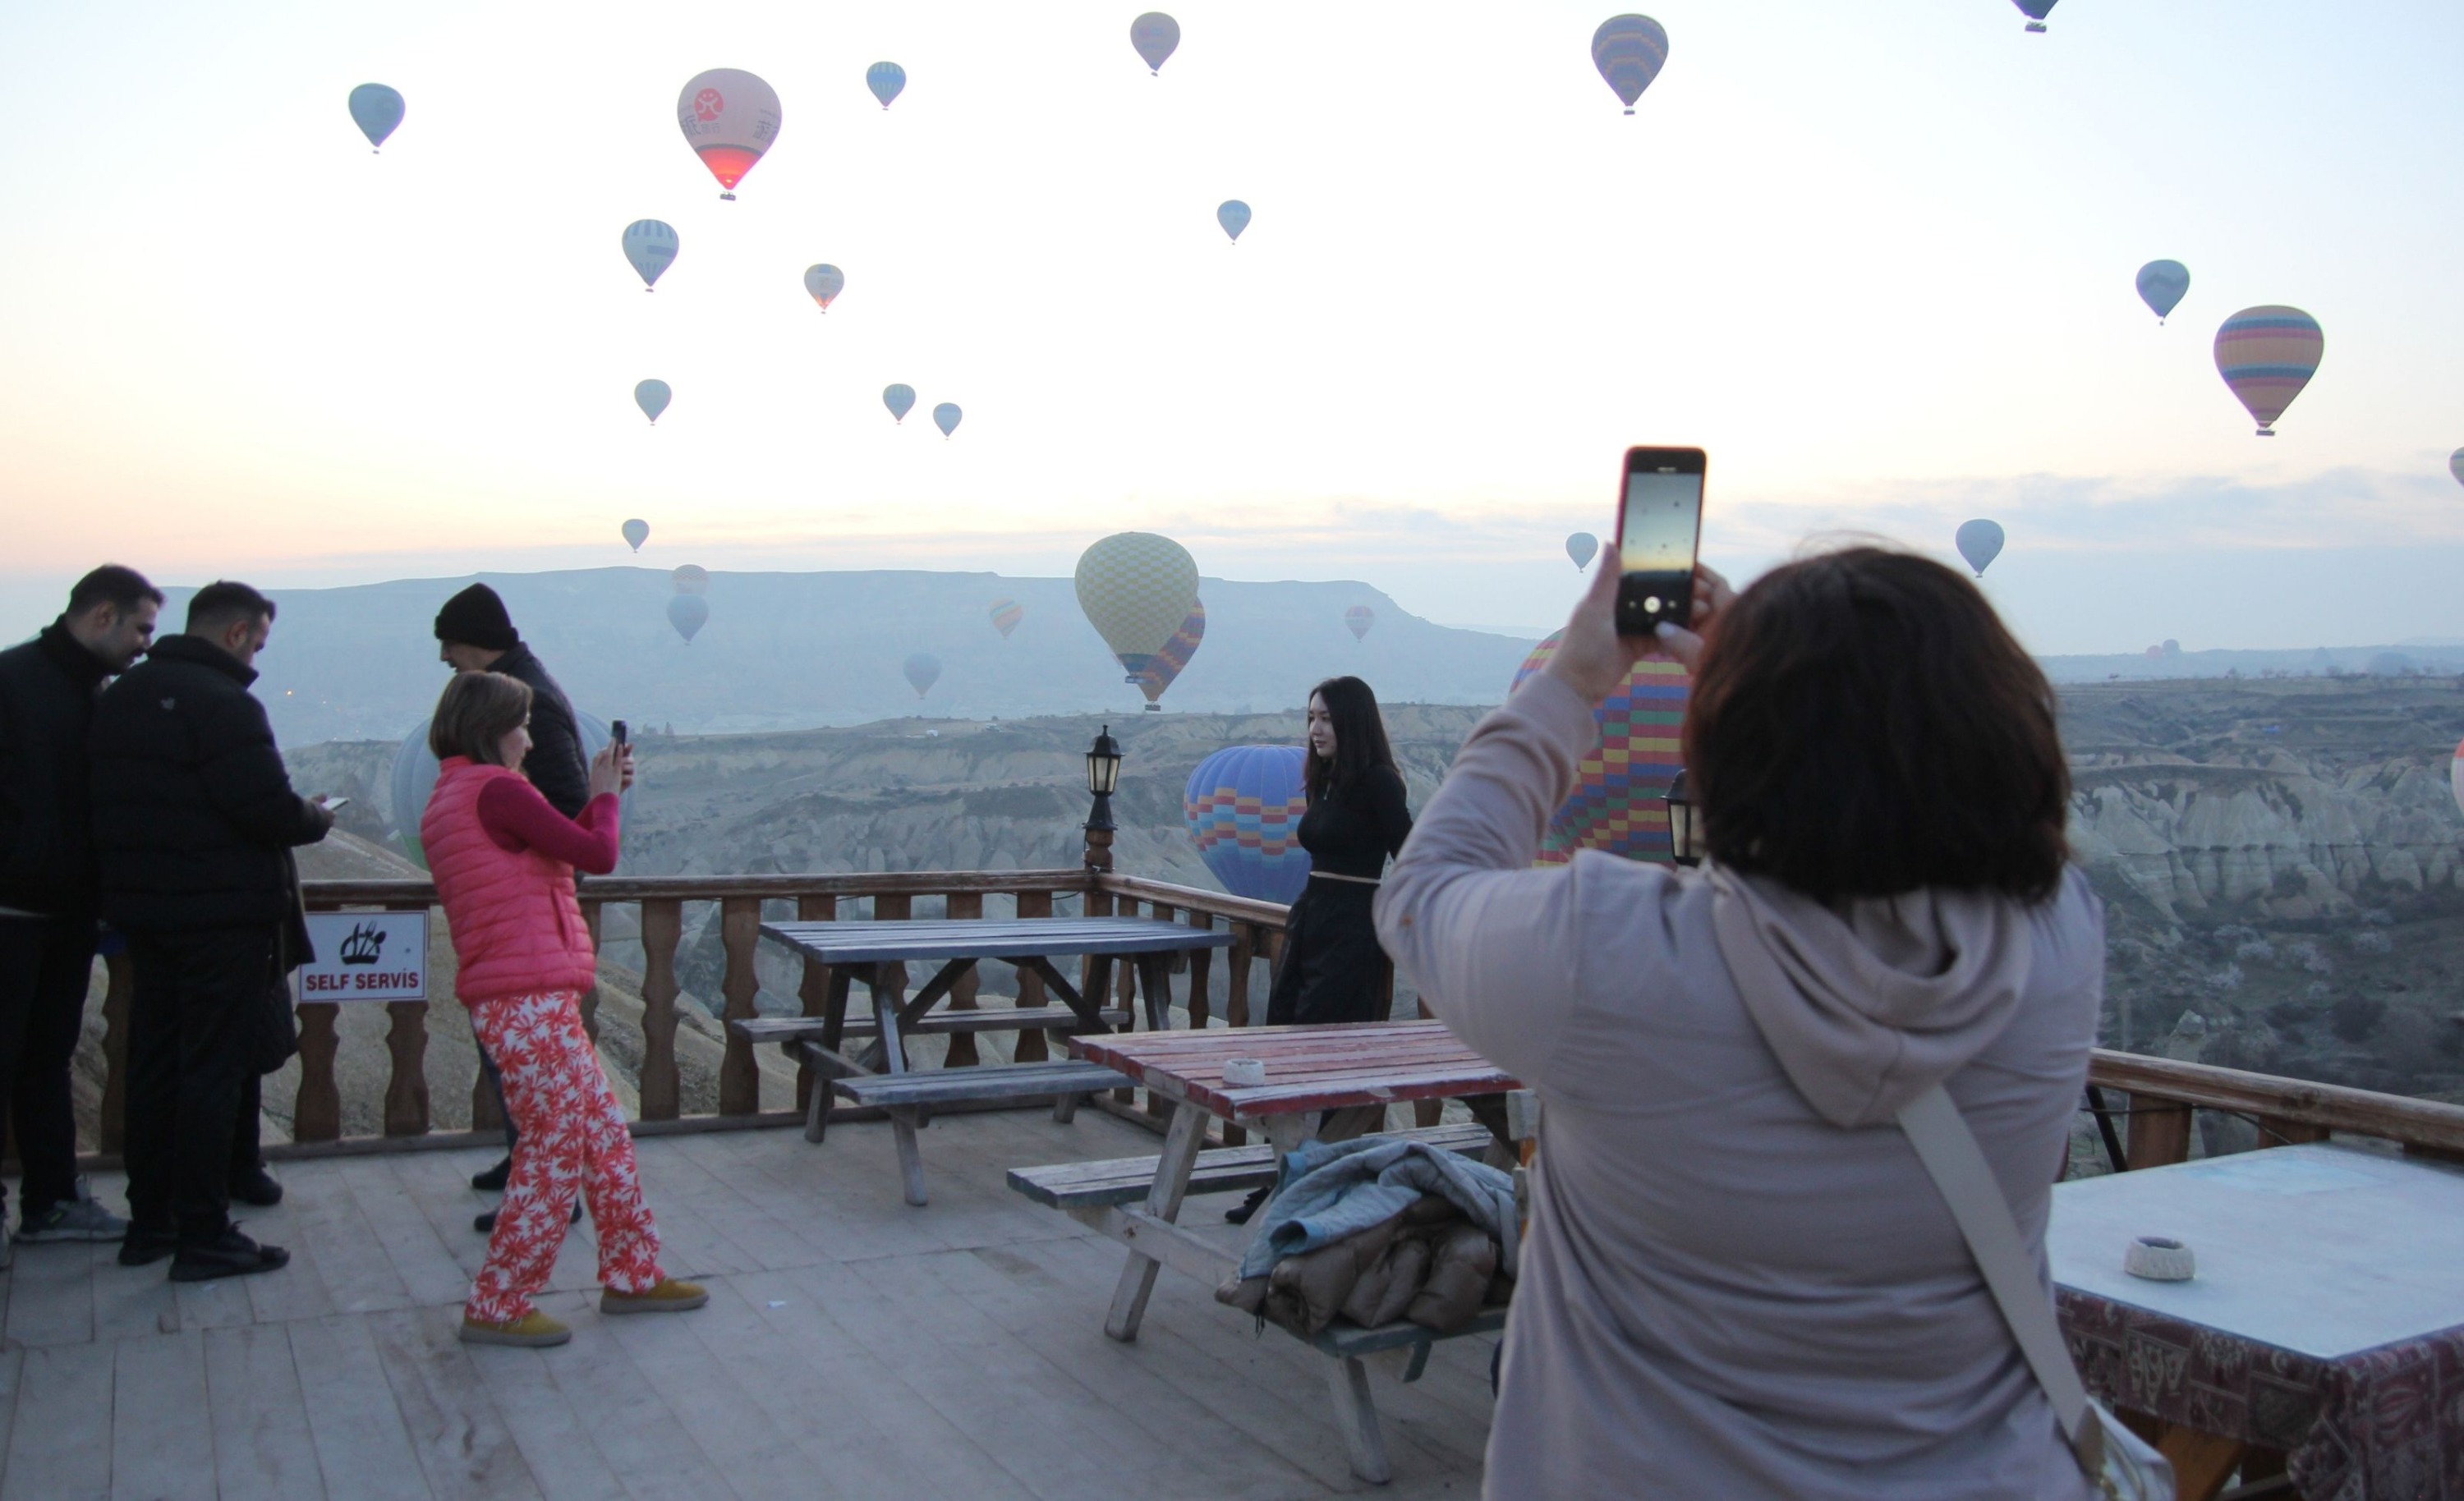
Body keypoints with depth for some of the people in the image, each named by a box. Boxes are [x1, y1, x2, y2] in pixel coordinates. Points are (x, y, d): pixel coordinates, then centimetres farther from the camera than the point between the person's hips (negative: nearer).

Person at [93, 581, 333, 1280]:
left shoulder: (120, 696, 10)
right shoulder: (223, 703, -18)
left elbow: (111, 802, 13)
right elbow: (270, 809, -22)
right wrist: (317, 818, -3)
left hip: (143, 908, 8)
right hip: (223, 915, -8)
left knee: (153, 1065, 16)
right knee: (214, 1070, -1)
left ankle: (149, 1222, 26)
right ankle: (204, 1237, 4)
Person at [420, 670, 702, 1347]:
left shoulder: (450, 797, 17)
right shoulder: (495, 789, -14)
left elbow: (557, 851, 20)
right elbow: (598, 856, -13)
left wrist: (598, 795, 16)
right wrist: (605, 795, 4)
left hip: (534, 1000, 10)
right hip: (529, 1002, -10)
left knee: (604, 1133, 15)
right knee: (556, 1151, -1)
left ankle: (632, 1274, 23)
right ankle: (496, 1308, 8)